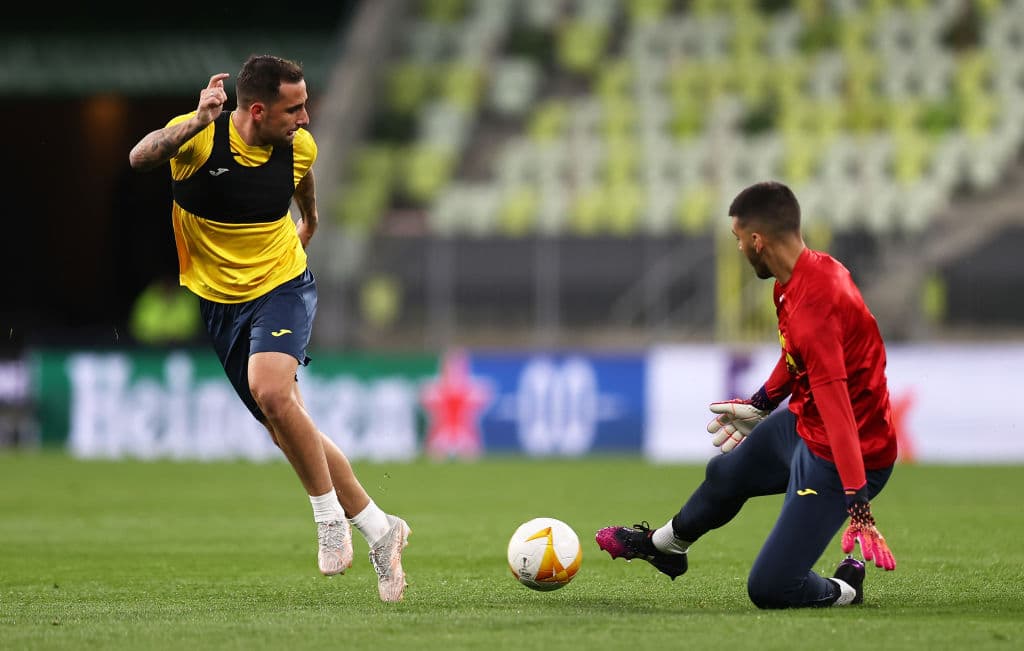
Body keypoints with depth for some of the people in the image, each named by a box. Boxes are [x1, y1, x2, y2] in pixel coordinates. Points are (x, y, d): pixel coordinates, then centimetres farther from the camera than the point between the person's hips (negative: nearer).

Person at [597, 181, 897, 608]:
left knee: (769, 589, -11)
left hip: (835, 458, -10)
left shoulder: (813, 308, -34)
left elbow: (838, 410, -37)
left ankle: (844, 590, 17)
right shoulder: (806, 271, -4)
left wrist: (857, 502, -39)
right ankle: (662, 545, 60)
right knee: (725, 475, 33)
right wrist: (762, 403, 31)